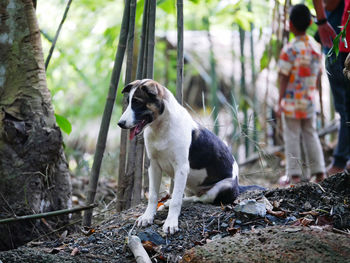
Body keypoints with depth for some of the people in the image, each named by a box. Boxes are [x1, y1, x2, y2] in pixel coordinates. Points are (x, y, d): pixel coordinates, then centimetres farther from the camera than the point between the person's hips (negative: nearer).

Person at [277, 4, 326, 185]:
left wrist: (280, 102, -10)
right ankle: (319, 171, 14)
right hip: (309, 101, 6)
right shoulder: (316, 47, 2)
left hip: (292, 102, -6)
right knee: (311, 135, 15)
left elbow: (283, 77, -15)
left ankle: (294, 174, 4)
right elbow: (318, 73, 9)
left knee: (292, 138, 2)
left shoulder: (289, 50, -17)